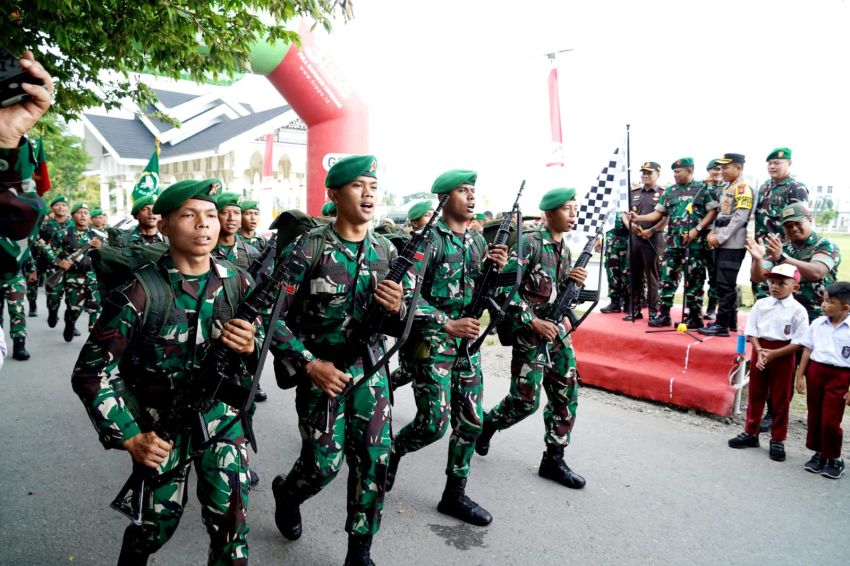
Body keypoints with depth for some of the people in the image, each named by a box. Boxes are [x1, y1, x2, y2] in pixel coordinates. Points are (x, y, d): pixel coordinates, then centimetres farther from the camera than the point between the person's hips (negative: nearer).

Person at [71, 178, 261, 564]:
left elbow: (257, 345, 4)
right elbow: (91, 374, -12)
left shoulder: (238, 283, -8)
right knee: (158, 524, 12)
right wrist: (130, 438, -15)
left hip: (219, 412, 3)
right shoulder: (140, 291, -19)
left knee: (231, 522, 4)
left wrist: (250, 347, -20)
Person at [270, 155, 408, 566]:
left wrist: (397, 309, -16)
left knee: (374, 462, 4)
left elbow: (400, 326, 8)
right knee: (323, 463, 3)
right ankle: (286, 492, 40)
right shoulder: (307, 249, -12)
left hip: (370, 370, 4)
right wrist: (308, 364, -19)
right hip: (321, 371, -4)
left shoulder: (387, 251, 2)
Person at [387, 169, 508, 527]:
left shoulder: (478, 240, 10)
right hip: (432, 342, -7)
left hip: (467, 342, 7)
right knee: (434, 423, -5)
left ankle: (455, 494, 24)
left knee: (471, 421, 8)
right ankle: (393, 449, 27)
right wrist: (449, 325, -21)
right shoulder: (428, 239, -11)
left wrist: (496, 268, -4)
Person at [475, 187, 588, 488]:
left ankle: (553, 460, 19)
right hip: (529, 332, -7)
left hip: (556, 330, 8)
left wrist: (574, 281, -3)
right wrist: (534, 321, -19)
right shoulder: (529, 243, -12)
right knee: (526, 400, -3)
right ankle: (487, 423, 27)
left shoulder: (565, 250, 12)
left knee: (566, 396, 7)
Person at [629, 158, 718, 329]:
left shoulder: (703, 189, 1)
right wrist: (638, 218, -3)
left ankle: (694, 317, 9)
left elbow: (713, 212, -4)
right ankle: (664, 315, 9)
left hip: (694, 243, -4)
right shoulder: (669, 191, 13)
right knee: (667, 277, 3)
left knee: (694, 280, 1)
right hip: (673, 242, 4)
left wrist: (697, 229, -14)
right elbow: (658, 214, 11)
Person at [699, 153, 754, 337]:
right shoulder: (727, 189, 19)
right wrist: (713, 233, 7)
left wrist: (720, 238, -17)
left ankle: (722, 325, -6)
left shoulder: (743, 188, -9)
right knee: (728, 285, 13)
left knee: (725, 285, -9)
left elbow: (739, 218, -17)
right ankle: (731, 321, 21)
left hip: (733, 245, -9)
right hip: (723, 244, 9)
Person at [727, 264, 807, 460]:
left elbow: (799, 342, -11)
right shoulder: (761, 304, 1)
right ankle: (750, 433, 26)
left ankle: (778, 440, 20)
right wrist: (759, 351, -14)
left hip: (783, 356, -3)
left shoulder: (798, 310, -9)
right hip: (760, 351, 3)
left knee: (780, 400, 7)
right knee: (755, 395, 13)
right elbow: (751, 332, 1)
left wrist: (773, 354, -19)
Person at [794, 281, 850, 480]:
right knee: (814, 416, 12)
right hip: (815, 370, 4)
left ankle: (834, 458, 18)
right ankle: (819, 453, 27)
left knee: (831, 420, -1)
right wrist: (800, 376, 6)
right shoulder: (817, 324, 3)